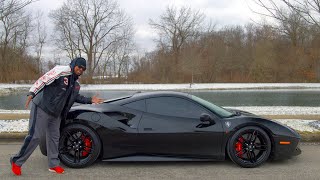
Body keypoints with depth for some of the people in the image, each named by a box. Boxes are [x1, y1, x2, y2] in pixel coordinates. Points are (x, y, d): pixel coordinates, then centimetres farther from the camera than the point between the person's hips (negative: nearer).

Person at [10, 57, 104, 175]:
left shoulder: (76, 84, 10)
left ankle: (53, 164, 23)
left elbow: (75, 97, 24)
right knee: (35, 136, -7)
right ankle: (17, 162, 9)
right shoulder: (61, 71, -16)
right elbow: (43, 80, -21)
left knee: (54, 138, 12)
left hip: (55, 113, 8)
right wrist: (32, 94, -30)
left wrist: (90, 100, 14)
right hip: (42, 108, -8)